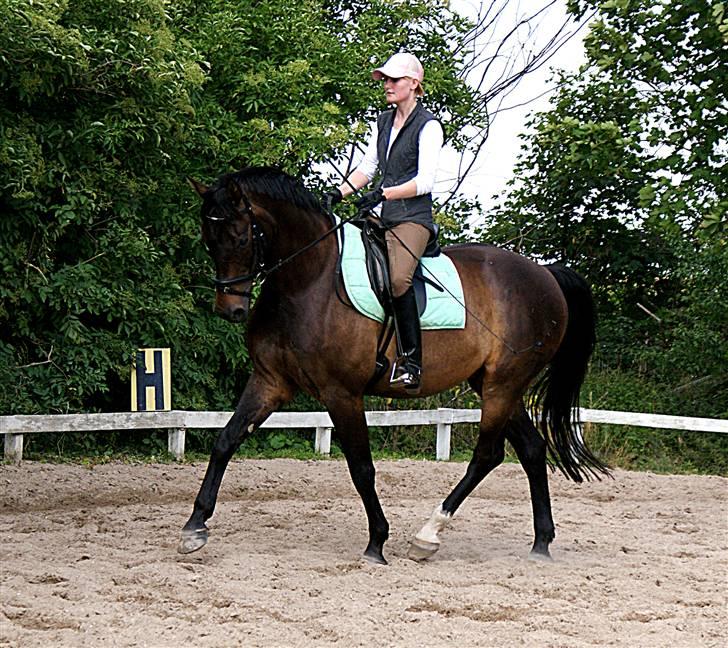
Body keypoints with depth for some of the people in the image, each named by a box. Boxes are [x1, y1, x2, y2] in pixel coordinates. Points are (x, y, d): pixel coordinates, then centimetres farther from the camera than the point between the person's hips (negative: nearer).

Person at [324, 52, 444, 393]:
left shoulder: (428, 126, -5)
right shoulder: (382, 122, 17)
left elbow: (424, 181, -12)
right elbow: (367, 168, 20)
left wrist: (383, 193, -23)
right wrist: (339, 193, 4)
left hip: (413, 218, -8)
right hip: (383, 218, 8)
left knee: (397, 278, -28)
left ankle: (412, 360, -22)